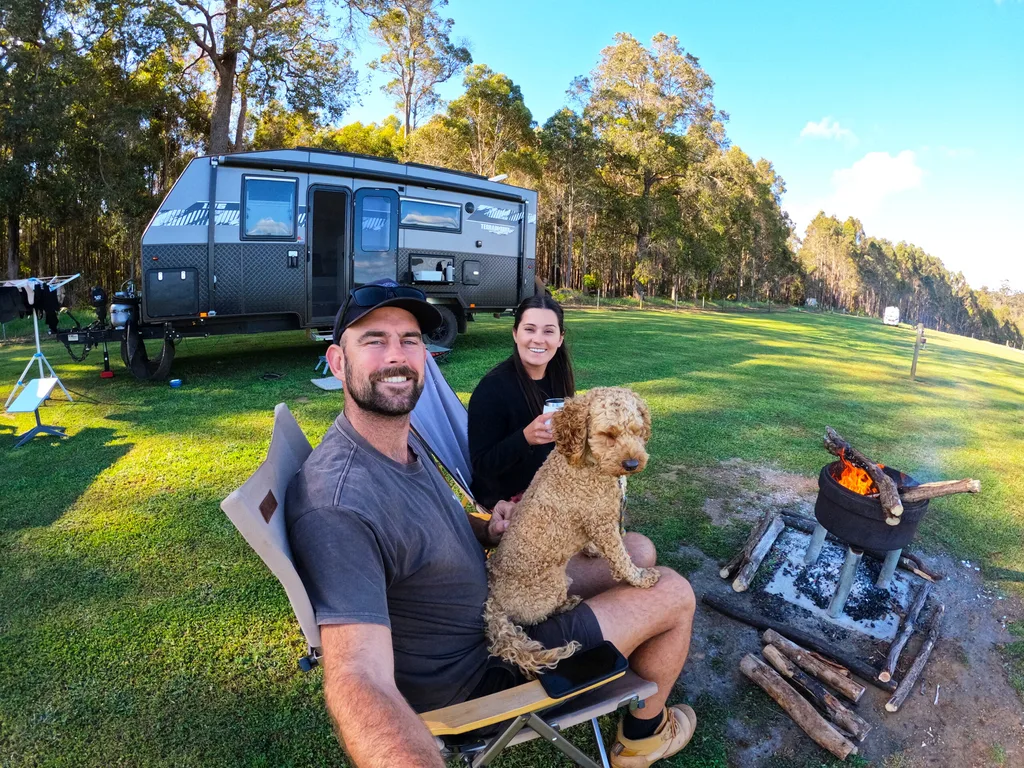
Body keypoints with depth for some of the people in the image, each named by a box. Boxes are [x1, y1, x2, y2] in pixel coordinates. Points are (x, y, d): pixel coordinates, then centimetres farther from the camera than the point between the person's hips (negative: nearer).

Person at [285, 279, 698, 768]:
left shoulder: (402, 437, -4)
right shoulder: (336, 505, -35)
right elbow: (359, 681, -43)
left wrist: (486, 531, -8)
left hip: (492, 601, 8)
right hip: (473, 676, -8)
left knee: (638, 553, 16)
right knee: (674, 593, -1)